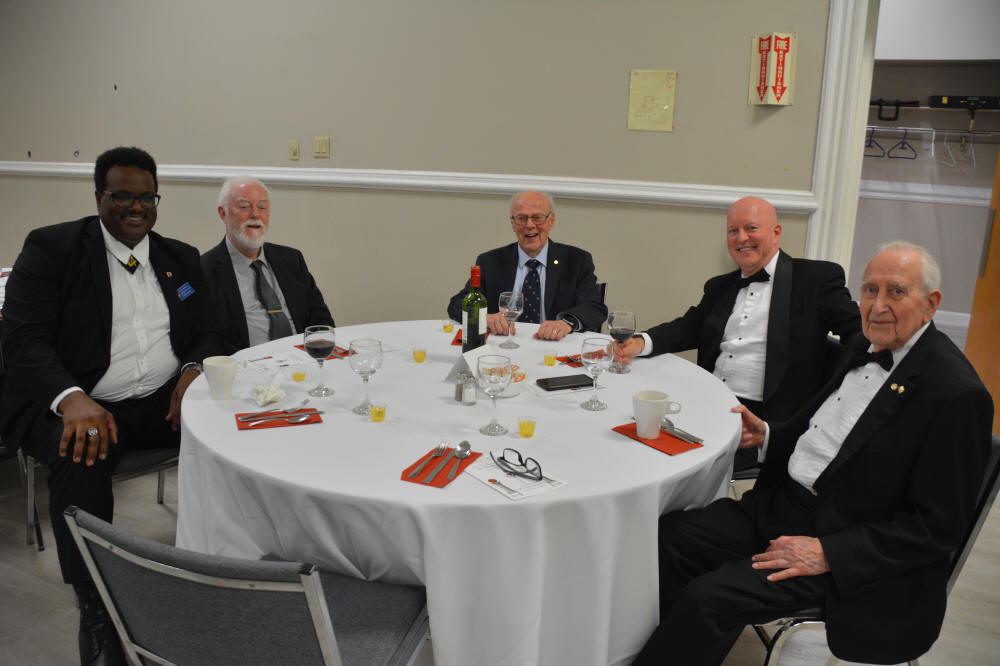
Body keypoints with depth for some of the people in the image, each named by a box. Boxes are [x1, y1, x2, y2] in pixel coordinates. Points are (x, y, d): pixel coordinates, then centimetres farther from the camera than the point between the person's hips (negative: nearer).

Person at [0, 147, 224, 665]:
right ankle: (95, 609, -21)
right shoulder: (51, 248, 0)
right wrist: (72, 399, -29)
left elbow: (207, 334, 13)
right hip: (75, 404, -3)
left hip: (164, 401, 4)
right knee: (81, 456, -36)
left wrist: (193, 369, -13)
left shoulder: (181, 258, 14)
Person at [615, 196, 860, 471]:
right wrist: (640, 343, -6)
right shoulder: (720, 286, 20)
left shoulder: (817, 278, 3)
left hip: (764, 418, -5)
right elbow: (687, 328, 14)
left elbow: (861, 332, -3)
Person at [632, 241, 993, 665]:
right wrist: (769, 436, 7)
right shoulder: (863, 348, 8)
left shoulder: (958, 395, -18)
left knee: (708, 598, -22)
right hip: (782, 503, 8)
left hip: (844, 546, -8)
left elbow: (939, 527, -18)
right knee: (667, 536, -6)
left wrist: (828, 554, -21)